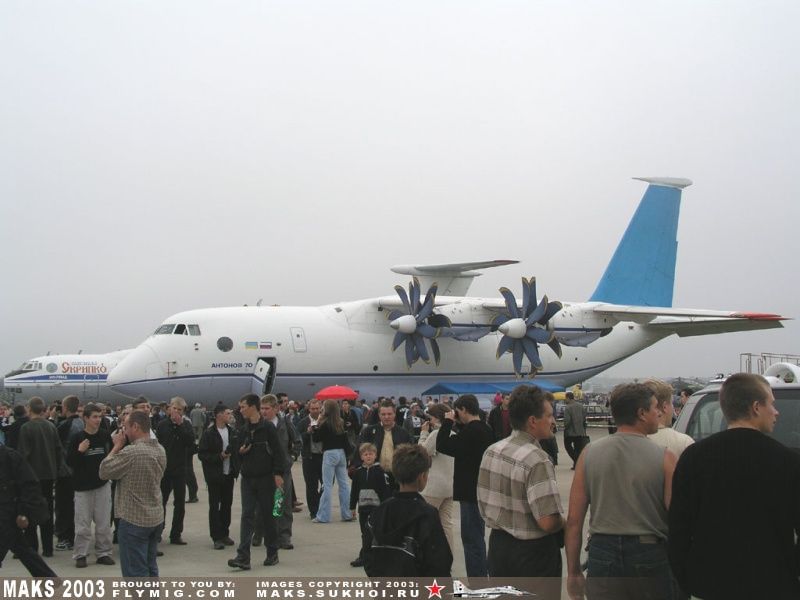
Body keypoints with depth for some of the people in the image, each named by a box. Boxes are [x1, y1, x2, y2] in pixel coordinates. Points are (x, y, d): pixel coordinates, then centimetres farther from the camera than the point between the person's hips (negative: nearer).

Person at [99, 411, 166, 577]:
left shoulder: (131, 452, -21)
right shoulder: (160, 450, 6)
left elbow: (104, 472, -11)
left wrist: (117, 446, -4)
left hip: (134, 520, -8)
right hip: (156, 518, 8)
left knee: (136, 573, -1)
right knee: (150, 569, 17)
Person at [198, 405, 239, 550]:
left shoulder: (232, 432, 7)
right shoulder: (208, 434, -9)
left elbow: (237, 450, 14)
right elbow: (202, 455, -10)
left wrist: (236, 468, 3)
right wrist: (219, 456, -19)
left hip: (229, 474, 5)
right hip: (214, 475, -5)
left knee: (227, 505, 10)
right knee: (214, 506, 1)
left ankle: (224, 534, 21)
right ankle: (217, 537, 5)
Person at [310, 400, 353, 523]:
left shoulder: (324, 423, -11)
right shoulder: (341, 423, 7)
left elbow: (316, 439, -4)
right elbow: (345, 440, 10)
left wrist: (313, 428, 8)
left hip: (329, 454, -6)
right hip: (341, 453, 6)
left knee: (327, 485, -3)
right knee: (344, 484, 8)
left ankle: (323, 516, 0)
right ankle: (347, 514, 11)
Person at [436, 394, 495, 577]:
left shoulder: (470, 431, -20)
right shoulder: (485, 429, 11)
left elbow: (442, 446, -20)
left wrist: (448, 421, -11)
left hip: (471, 492, -10)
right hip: (481, 491, 10)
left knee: (472, 539, -5)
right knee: (477, 537, 19)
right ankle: (482, 577, 27)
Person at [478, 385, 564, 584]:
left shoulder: (492, 451, 1)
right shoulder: (537, 461, -23)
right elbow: (549, 522, -26)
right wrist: (564, 523, -6)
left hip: (498, 544, 7)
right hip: (533, 551, -7)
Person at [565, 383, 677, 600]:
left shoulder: (589, 454, 0)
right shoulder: (664, 458, -7)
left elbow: (574, 521, 0)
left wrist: (573, 572, 8)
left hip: (602, 552, 2)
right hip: (650, 556, -2)